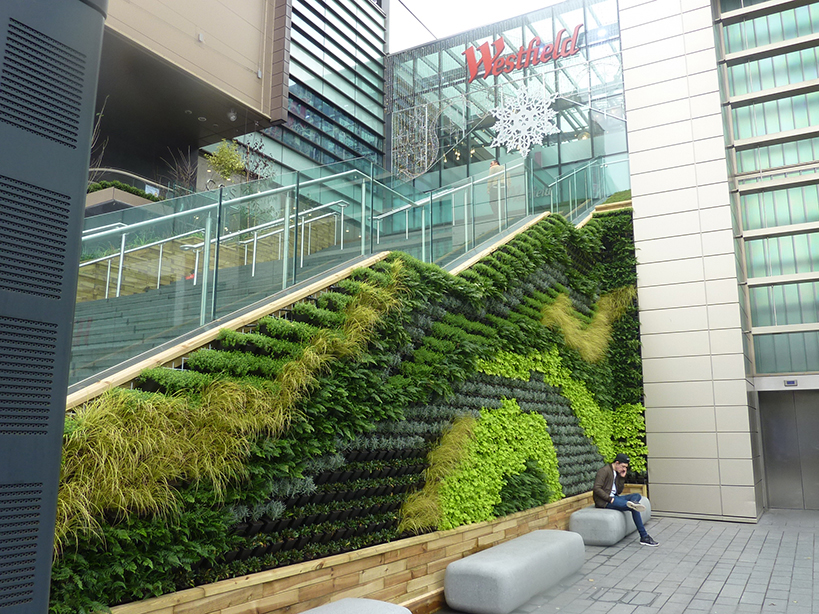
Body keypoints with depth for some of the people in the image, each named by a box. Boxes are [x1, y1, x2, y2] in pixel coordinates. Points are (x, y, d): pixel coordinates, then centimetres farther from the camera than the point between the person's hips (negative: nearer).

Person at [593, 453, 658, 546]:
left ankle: (633, 503, -38)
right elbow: (596, 488, -20)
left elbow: (619, 491, 13)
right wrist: (609, 499, -22)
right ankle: (644, 537, -21)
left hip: (613, 497, 10)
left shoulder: (617, 473, 18)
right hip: (604, 502, -10)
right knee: (634, 508, -21)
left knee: (637, 495, -5)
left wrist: (622, 477, 4)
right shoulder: (604, 471, -11)